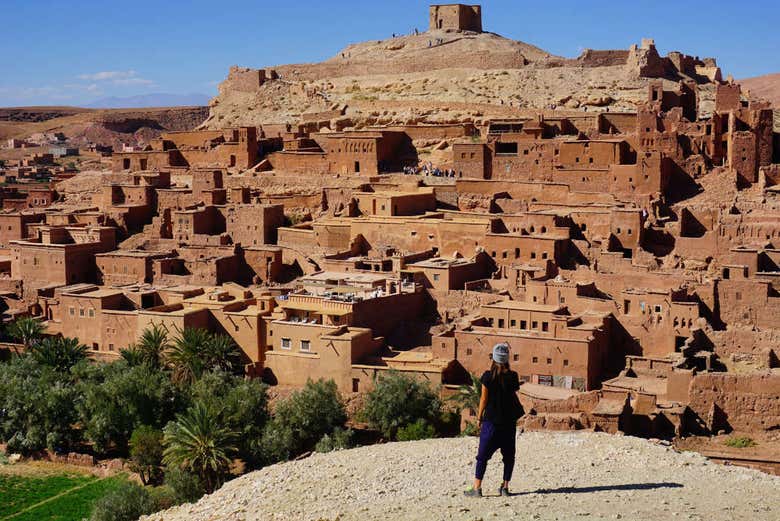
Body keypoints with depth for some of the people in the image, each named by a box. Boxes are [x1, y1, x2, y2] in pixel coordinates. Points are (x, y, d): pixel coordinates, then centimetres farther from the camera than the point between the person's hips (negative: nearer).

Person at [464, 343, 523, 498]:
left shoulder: (488, 376, -10)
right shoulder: (512, 376, -4)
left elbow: (484, 399, -6)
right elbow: (514, 396, 4)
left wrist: (479, 417, 3)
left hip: (491, 420, -2)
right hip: (509, 420, 2)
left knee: (483, 455, 3)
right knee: (508, 454, 13)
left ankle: (477, 487, -1)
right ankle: (505, 487, 11)